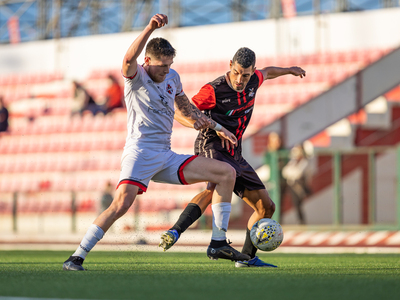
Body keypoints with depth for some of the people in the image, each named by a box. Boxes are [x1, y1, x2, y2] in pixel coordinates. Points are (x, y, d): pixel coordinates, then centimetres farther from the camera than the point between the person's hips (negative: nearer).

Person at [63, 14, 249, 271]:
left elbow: (185, 108, 33)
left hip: (167, 158, 7)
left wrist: (216, 127, 26)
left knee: (227, 172, 0)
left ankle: (218, 244, -1)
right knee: (122, 203, -29)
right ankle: (77, 257, -19)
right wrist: (150, 28, -40)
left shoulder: (172, 77, 15)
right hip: (140, 152, -7)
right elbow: (129, 59, -29)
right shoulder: (136, 76, -4)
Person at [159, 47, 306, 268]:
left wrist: (289, 70, 46)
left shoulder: (253, 81, 4)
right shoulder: (214, 90, -16)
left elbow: (267, 73, 29)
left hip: (234, 154, 8)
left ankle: (247, 257, 20)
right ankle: (174, 232, -51)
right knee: (218, 185, -39)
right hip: (211, 148, -8)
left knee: (266, 206, 5)